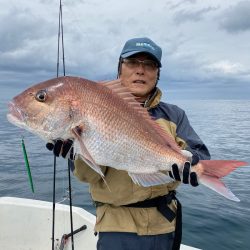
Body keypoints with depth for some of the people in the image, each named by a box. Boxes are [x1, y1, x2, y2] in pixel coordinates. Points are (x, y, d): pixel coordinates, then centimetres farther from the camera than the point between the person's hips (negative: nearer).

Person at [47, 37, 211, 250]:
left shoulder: (174, 115, 2)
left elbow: (201, 155, -7)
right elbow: (91, 175, -8)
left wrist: (190, 163, -30)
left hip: (164, 223, 3)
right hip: (117, 226, -2)